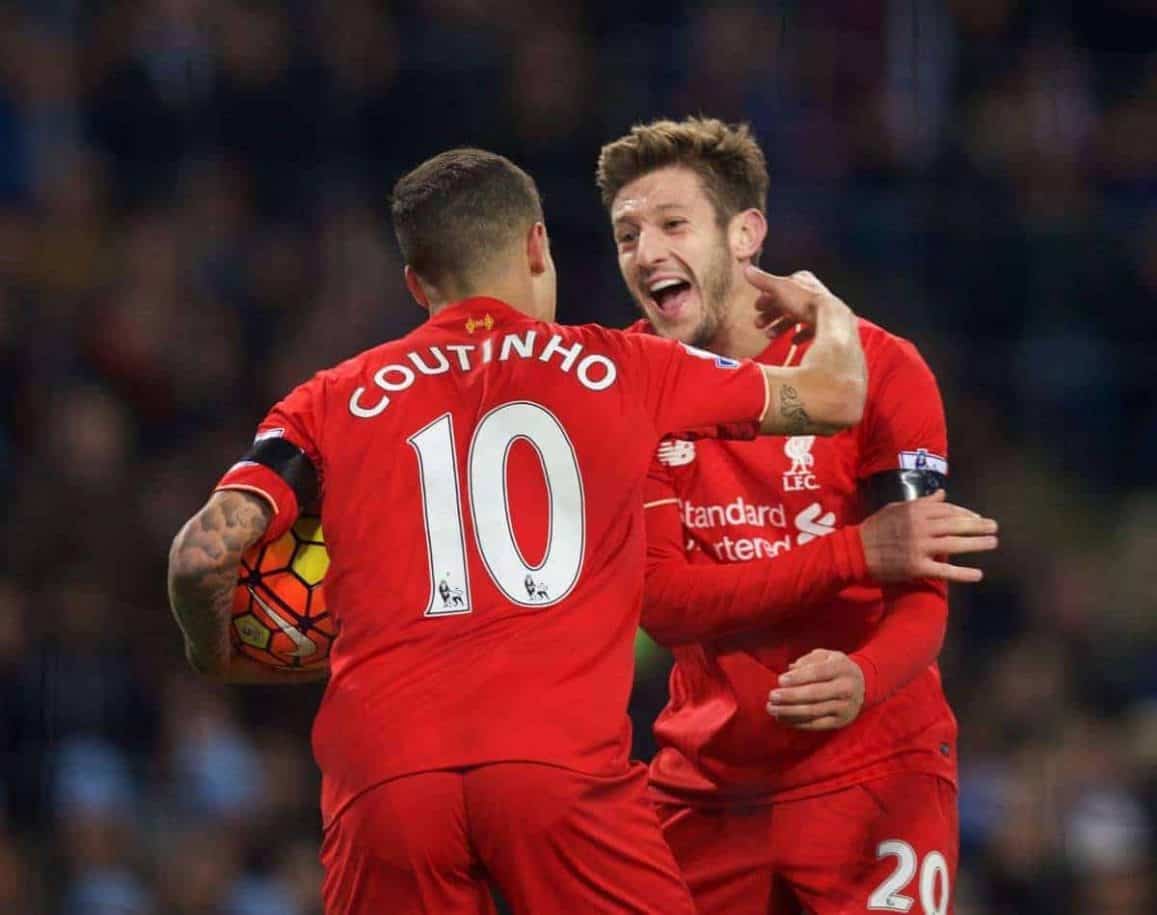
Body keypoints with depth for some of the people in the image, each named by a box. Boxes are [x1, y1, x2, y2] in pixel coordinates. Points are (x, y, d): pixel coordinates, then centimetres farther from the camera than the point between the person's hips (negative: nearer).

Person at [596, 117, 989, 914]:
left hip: (870, 772, -3)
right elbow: (660, 601, -11)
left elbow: (922, 593, -12)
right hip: (706, 782, 3)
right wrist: (856, 551, -23)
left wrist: (861, 679, -36)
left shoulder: (877, 368, -8)